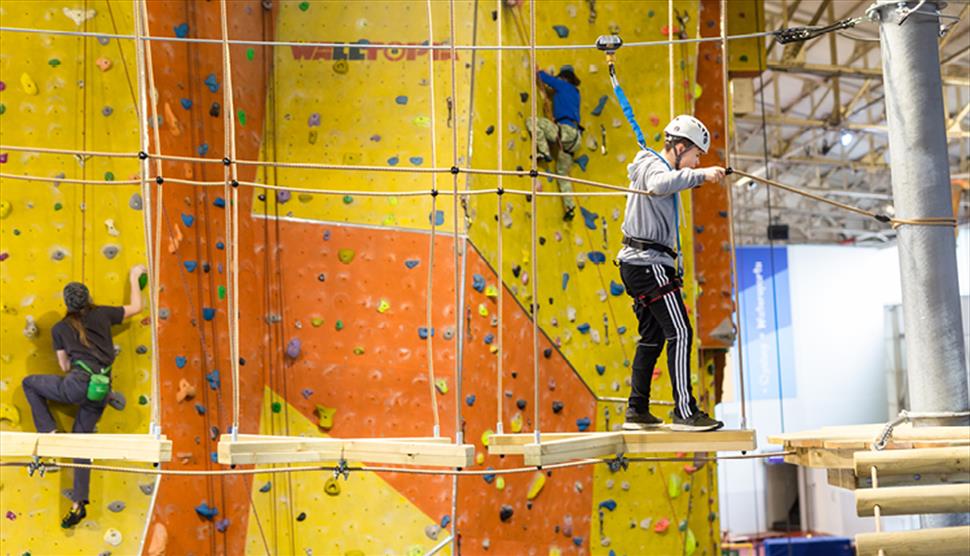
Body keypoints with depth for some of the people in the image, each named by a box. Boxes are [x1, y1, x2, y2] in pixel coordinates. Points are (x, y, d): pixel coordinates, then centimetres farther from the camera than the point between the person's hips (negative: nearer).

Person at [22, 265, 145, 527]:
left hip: (78, 384, -4)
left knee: (29, 383, 23)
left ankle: (49, 434, 11)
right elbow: (136, 307, 22)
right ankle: (79, 504, 10)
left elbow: (65, 366, 14)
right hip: (101, 389, 4)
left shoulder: (60, 328, 8)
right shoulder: (102, 314, 10)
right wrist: (134, 278, 33)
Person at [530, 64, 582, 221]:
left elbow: (544, 77, 10)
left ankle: (544, 153, -17)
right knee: (562, 174, 12)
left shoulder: (563, 86, 6)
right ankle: (570, 208, 5)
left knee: (532, 122, -10)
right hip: (574, 137, 9)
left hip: (566, 130, -9)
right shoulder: (575, 92, 27)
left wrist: (538, 70, 28)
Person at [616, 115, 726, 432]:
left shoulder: (654, 166, 22)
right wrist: (698, 175, -36)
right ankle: (685, 412, -16)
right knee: (680, 332, -14)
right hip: (649, 263, -11)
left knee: (652, 337, 14)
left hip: (637, 263, 11)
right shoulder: (654, 166, -11)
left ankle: (636, 411, 18)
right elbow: (658, 185, -36)